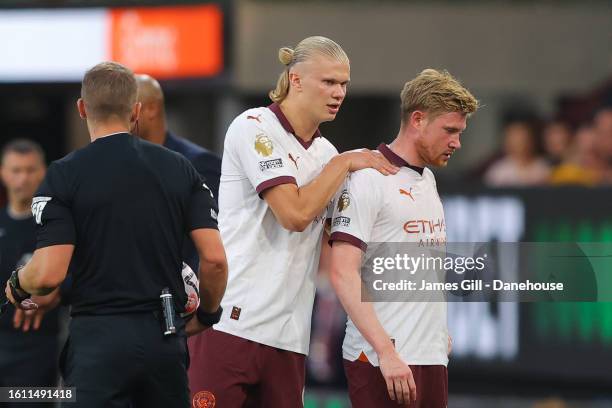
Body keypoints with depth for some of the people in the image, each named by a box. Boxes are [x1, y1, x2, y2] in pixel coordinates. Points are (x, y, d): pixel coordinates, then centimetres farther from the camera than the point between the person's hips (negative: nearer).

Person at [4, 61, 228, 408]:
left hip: (99, 337, -3)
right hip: (165, 336, 4)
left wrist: (17, 286, 10)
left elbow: (49, 273, -12)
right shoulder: (179, 169, 6)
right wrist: (208, 314, 18)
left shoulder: (65, 175, -5)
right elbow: (214, 258, 0)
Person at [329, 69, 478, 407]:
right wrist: (386, 351, -22)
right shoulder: (369, 179, -9)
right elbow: (342, 273, -17)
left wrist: (441, 331, 15)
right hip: (381, 363, -8)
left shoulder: (427, 180, 18)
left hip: (433, 357, 8)